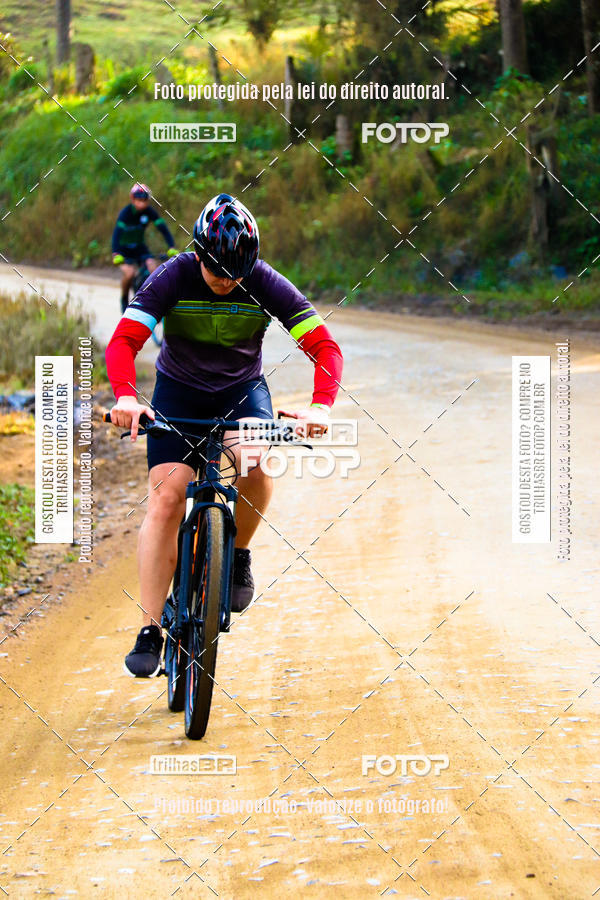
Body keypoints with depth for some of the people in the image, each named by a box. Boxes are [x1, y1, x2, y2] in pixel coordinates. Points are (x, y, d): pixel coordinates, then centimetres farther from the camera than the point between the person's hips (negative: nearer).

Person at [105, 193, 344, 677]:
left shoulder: (266, 284, -19)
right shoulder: (172, 278, -21)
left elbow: (325, 347, -22)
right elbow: (123, 341, -28)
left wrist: (321, 405, -40)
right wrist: (126, 397, -47)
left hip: (242, 388, 0)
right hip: (178, 390, 0)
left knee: (256, 461, -32)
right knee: (166, 498, -16)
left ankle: (239, 556, -4)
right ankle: (150, 631, -11)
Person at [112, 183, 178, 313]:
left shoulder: (149, 211, -14)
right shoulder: (126, 212, -24)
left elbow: (163, 228, -20)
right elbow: (117, 232, -35)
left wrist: (172, 247, -35)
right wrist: (116, 254, -50)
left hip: (139, 247, 3)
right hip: (124, 247, -3)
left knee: (153, 267, -23)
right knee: (129, 273, -27)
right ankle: (124, 299, 0)